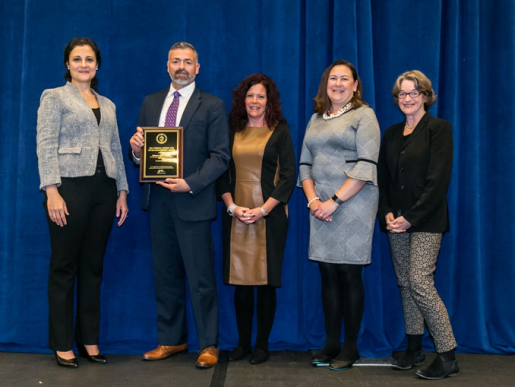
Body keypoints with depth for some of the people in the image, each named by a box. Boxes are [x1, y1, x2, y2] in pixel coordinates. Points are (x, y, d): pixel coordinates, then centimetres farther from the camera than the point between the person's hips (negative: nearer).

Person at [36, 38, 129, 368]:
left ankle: (89, 340, 17)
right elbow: (46, 147, -6)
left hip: (103, 190, 5)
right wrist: (52, 192, -16)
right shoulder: (54, 97, 4)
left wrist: (122, 191, 10)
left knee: (93, 267, 8)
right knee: (65, 267, 1)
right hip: (70, 188, -5)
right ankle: (62, 345, 11)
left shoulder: (108, 105, 19)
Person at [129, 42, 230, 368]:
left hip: (192, 201, -5)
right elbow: (140, 149, 17)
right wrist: (137, 149, -7)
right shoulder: (151, 103, 15)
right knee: (165, 274, 11)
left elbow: (220, 156, -6)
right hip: (158, 199, 5)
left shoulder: (212, 106, 1)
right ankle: (172, 340, 24)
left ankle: (209, 345, 13)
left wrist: (190, 183, -18)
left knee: (201, 277, 0)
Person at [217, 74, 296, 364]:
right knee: (240, 280, 5)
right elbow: (222, 174, 9)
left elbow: (288, 176, -3)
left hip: (269, 214, -2)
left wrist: (262, 210, -12)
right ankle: (243, 343, 18)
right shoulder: (232, 131, 11)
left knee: (266, 280, 1)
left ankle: (262, 345, 14)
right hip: (236, 215, 2)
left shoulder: (280, 131, 3)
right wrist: (232, 206, -7)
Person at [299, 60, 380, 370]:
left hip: (353, 204, -5)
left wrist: (334, 201, -15)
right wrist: (313, 200, -1)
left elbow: (366, 166, -11)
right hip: (321, 206, 5)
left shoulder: (364, 115, -1)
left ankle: (351, 347, 11)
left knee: (349, 274, -1)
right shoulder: (316, 119, 17)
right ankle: (331, 343, 17)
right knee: (328, 275, 7)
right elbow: (305, 163, 15)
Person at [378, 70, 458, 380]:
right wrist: (387, 213, -2)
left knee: (420, 282, -12)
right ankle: (415, 349, 21)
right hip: (396, 220, 6)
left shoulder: (439, 128, -4)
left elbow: (438, 179, -12)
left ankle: (448, 356, -2)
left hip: (425, 220, -6)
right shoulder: (392, 134, 14)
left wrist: (411, 217, -16)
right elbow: (384, 179, 14)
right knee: (406, 284, 9)